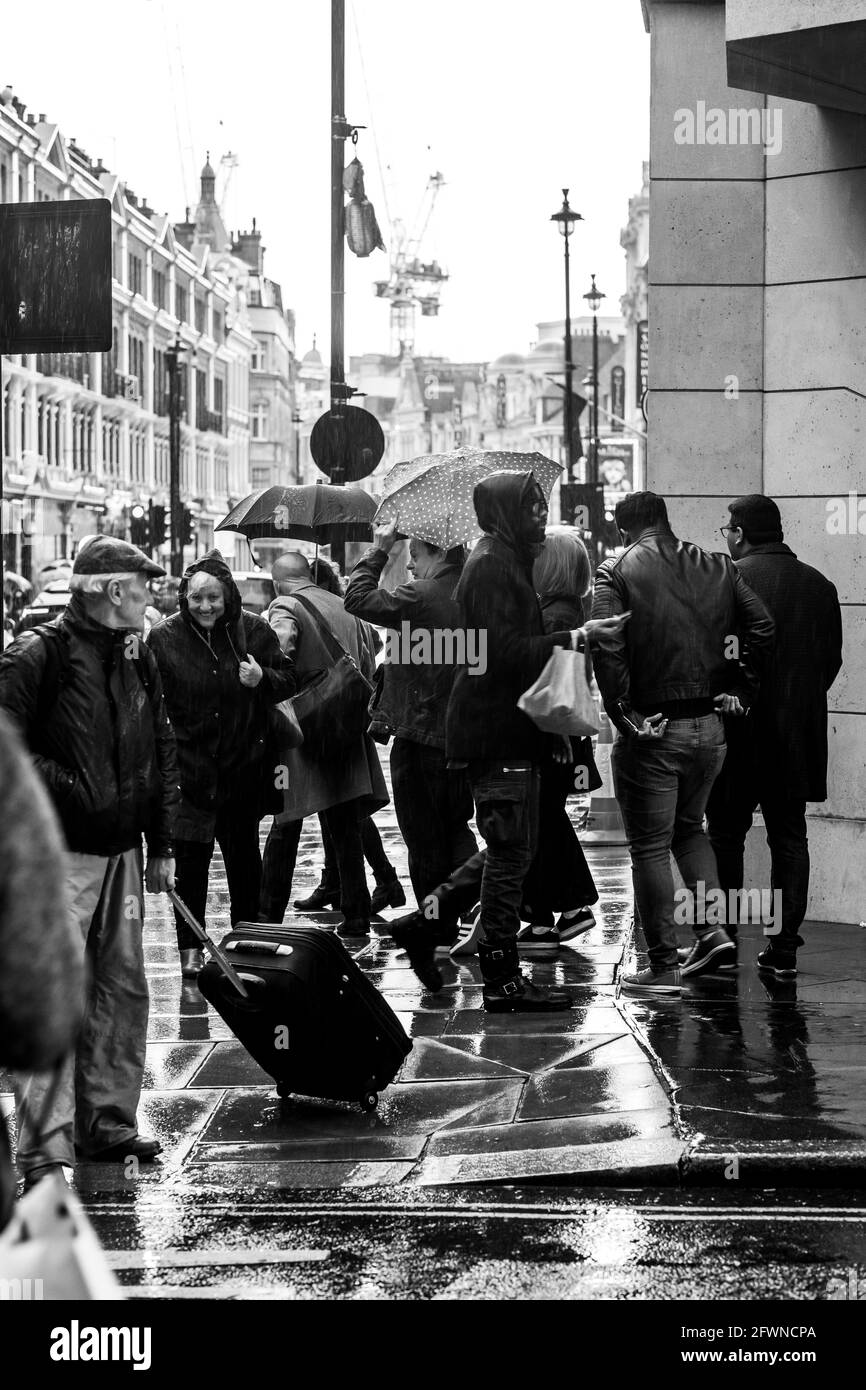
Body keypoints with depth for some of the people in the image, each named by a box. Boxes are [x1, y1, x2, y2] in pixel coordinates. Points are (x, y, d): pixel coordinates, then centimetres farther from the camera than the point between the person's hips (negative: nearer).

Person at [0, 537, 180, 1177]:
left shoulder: (139, 660, 12)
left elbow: (163, 754, 18)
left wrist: (162, 846, 15)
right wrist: (66, 787, -19)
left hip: (122, 854, 7)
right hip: (60, 853, -7)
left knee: (123, 988, 11)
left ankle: (108, 1121, 23)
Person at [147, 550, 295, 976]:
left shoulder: (253, 630, -1)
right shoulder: (164, 637, -5)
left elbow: (287, 682, 6)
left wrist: (263, 679, -16)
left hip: (243, 765, 2)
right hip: (188, 763, -2)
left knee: (244, 853, 14)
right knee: (191, 860, -3)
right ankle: (190, 948, 4)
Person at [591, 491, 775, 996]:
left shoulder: (618, 571, -7)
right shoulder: (717, 567, 5)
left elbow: (607, 645, -20)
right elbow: (763, 627, -2)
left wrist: (623, 710, -13)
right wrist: (737, 690, 3)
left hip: (651, 729, -5)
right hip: (710, 725, 5)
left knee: (650, 847, 4)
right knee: (689, 827, 25)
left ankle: (663, 967, 6)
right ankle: (712, 925, 12)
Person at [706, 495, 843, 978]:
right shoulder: (819, 585, 5)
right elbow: (833, 659, 8)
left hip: (739, 726, -4)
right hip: (799, 731, 4)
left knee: (727, 833, 7)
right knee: (790, 836, 9)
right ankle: (786, 948, 7)